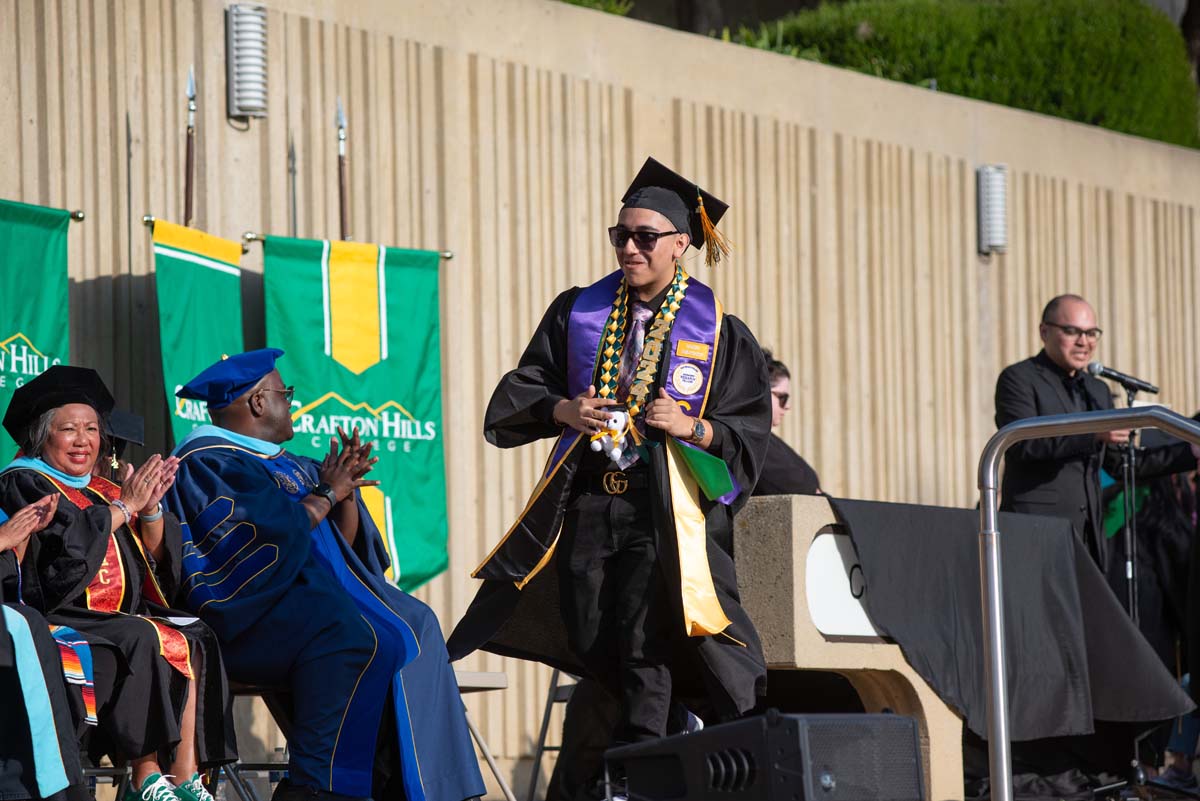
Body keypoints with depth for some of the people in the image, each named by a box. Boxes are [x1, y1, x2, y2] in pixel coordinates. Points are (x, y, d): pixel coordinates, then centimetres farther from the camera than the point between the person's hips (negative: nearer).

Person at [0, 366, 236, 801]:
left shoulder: (101, 490, 22)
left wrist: (150, 508, -4)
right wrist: (125, 506, -10)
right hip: (56, 615, -7)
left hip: (117, 615, 7)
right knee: (142, 641, -32)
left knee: (195, 638, -17)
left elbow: (154, 557, 14)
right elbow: (70, 539, -17)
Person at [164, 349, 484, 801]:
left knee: (414, 624, -6)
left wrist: (346, 487, 4)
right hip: (245, 607, -10)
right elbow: (275, 536, -18)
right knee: (352, 635, -32)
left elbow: (344, 541, 21)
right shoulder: (208, 462, -6)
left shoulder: (288, 466, 23)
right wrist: (327, 493, -4)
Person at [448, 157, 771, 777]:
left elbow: (751, 432, 1)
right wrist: (562, 411, -8)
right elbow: (519, 391, 11)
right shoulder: (578, 313, 11)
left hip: (663, 514, -4)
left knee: (646, 659, -11)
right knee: (594, 651, 4)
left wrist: (693, 427, -16)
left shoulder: (720, 335, 2)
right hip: (585, 503, 4)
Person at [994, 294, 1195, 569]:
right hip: (1037, 529, -7)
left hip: (1089, 532, 7)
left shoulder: (1097, 390, 22)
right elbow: (1022, 443, -16)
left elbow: (1119, 463, 24)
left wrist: (1190, 453, 16)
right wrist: (1092, 434, -25)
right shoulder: (1019, 379, -1)